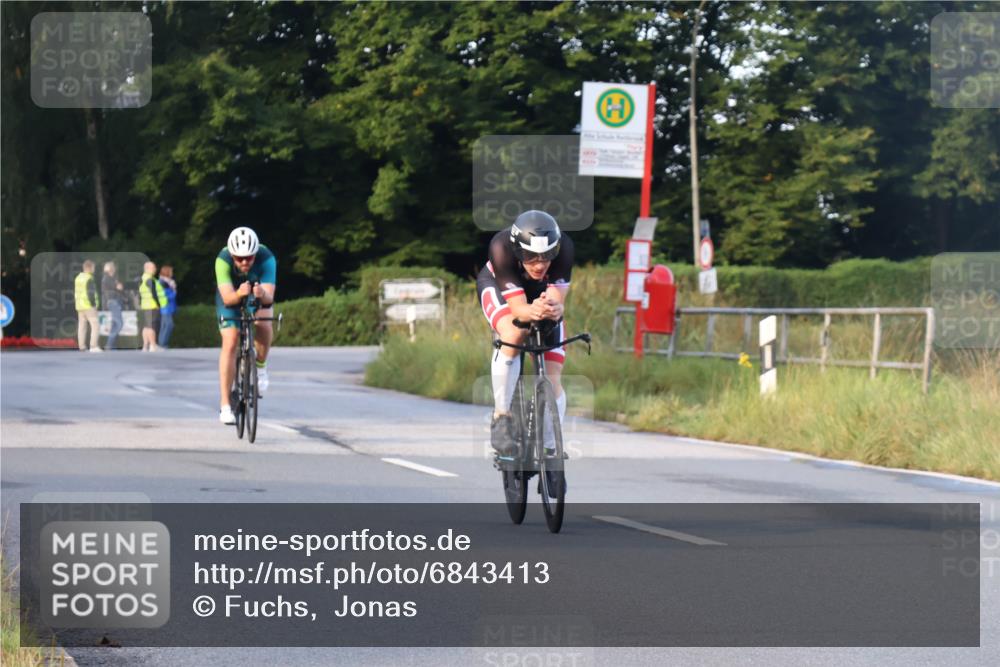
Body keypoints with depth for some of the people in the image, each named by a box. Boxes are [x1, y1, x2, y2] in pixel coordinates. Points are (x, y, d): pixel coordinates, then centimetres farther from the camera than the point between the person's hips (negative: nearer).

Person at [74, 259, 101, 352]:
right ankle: (94, 346, -16)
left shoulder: (78, 278, 12)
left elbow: (76, 293, 15)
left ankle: (82, 347, 9)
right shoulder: (89, 279, -14)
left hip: (80, 306, 9)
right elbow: (90, 293, -19)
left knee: (81, 326, 9)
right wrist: (93, 304, -12)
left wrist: (77, 303, 18)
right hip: (89, 306, -9)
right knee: (95, 325, -7)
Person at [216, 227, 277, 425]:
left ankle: (260, 367, 0)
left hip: (259, 298, 1)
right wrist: (238, 294, -63)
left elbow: (269, 297, -40)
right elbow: (227, 298, -42)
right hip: (231, 297, -1)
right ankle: (225, 405, -12)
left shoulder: (266, 259, -34)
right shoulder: (223, 260, -34)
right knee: (230, 343, -15)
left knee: (264, 326, -29)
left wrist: (262, 295, -63)